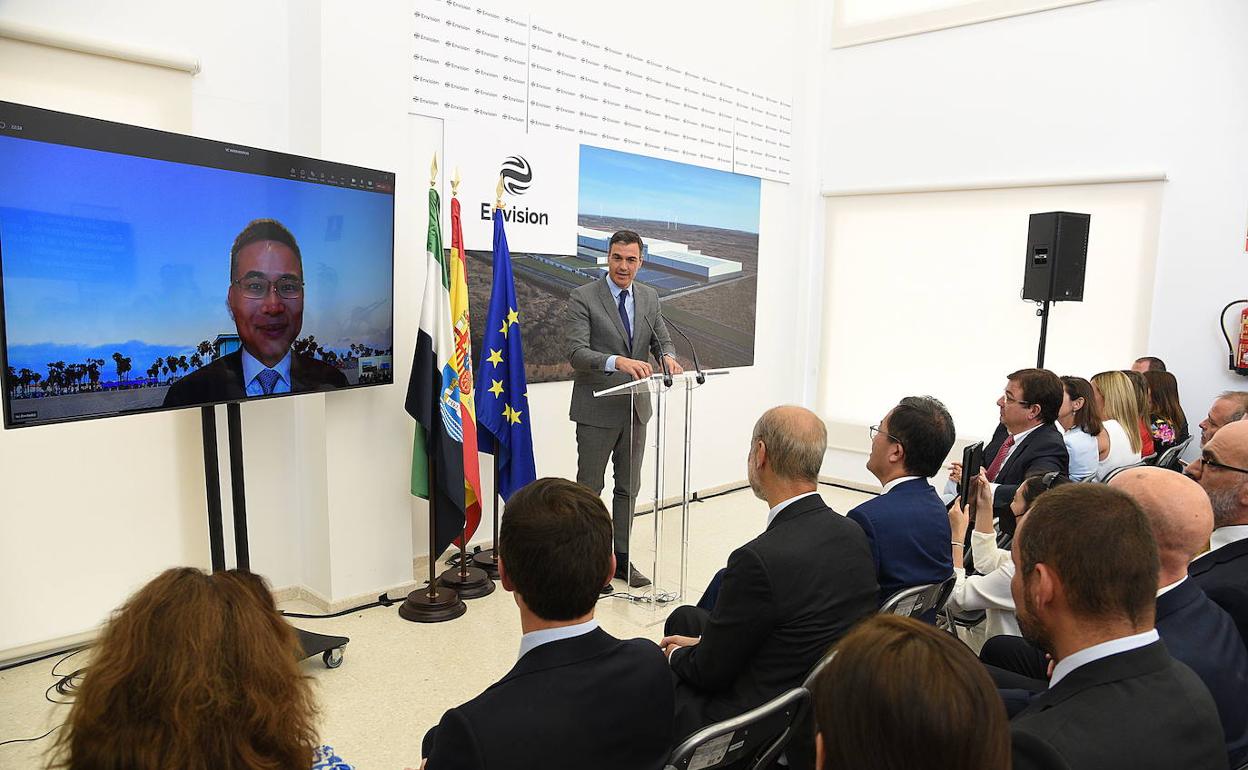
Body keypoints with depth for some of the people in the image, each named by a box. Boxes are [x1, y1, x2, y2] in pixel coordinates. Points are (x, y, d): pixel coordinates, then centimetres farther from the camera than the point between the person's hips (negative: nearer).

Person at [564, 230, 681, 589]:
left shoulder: (649, 297, 7)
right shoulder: (583, 297, -11)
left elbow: (662, 339, 8)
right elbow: (576, 352, -20)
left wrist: (667, 356, -17)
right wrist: (617, 361, -36)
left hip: (635, 408, 6)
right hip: (597, 409, -5)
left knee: (629, 486, 14)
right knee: (589, 488, 7)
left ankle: (621, 557, 28)